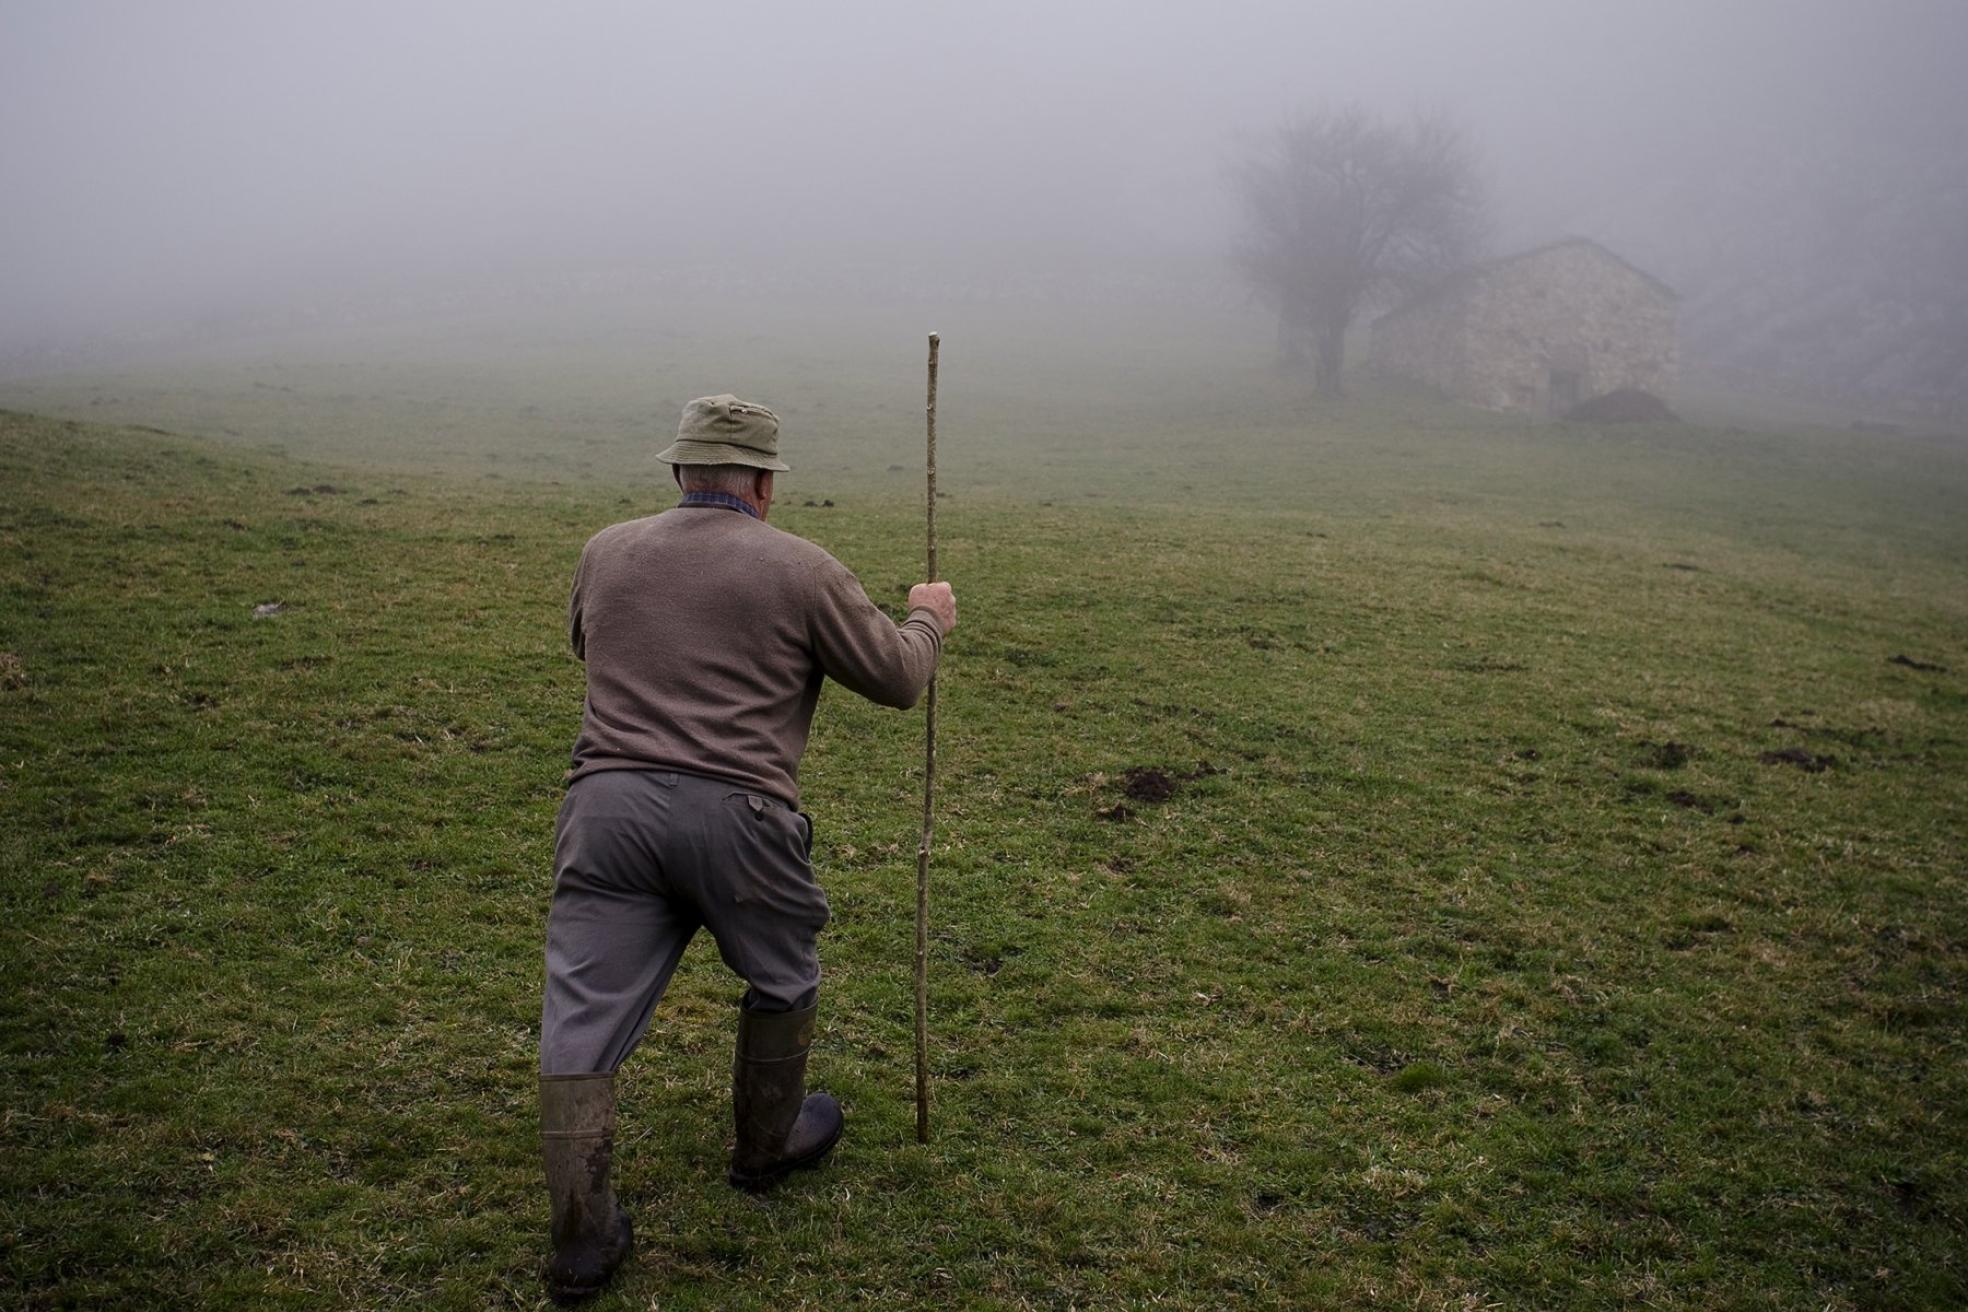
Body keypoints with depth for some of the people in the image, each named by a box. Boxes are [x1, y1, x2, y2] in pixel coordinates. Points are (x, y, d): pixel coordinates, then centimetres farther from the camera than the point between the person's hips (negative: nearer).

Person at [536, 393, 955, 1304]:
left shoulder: (606, 552, 12)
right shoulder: (802, 570, 1)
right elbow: (896, 680, 9)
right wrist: (928, 619, 29)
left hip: (607, 800, 3)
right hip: (735, 814, -2)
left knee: (582, 1017, 6)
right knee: (781, 983, 24)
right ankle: (767, 1145, 41)